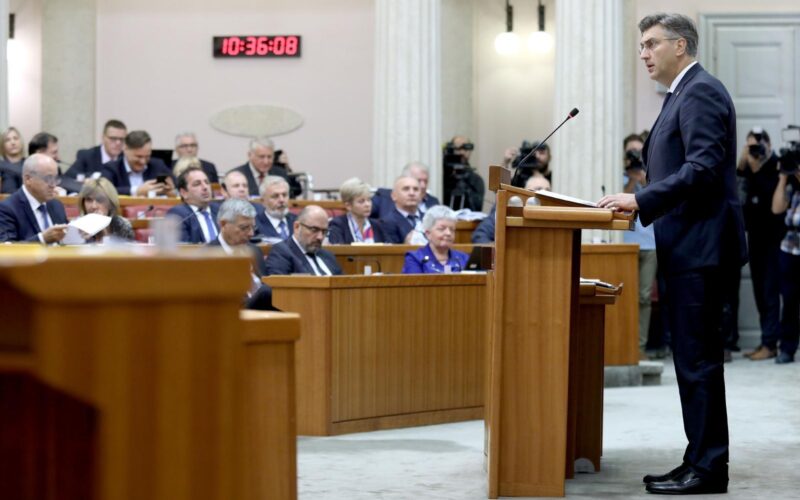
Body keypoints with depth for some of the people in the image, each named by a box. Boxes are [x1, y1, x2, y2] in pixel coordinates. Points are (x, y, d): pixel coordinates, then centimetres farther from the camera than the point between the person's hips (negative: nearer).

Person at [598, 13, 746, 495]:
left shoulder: (701, 91, -12)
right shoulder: (685, 94, 20)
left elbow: (704, 167, -22)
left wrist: (641, 200, -24)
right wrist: (640, 202, 13)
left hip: (701, 247, -10)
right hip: (689, 249, 10)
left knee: (698, 360, -8)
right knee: (695, 359, 11)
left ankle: (708, 468, -4)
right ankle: (702, 461, 15)